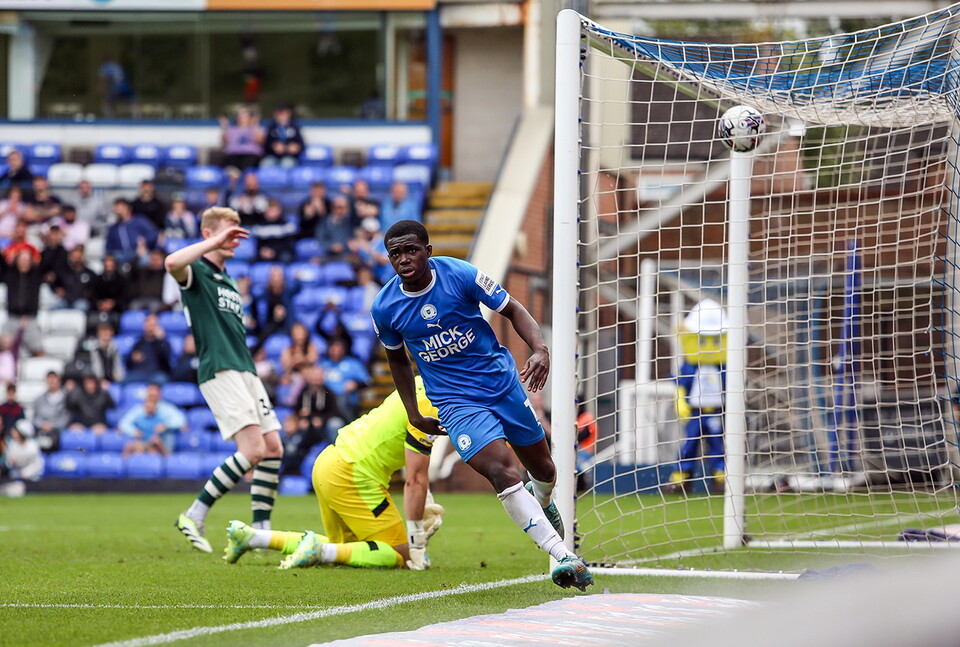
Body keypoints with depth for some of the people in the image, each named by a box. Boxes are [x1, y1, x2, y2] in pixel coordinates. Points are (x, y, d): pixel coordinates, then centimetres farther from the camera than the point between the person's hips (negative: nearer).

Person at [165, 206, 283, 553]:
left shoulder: (229, 282, 24)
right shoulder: (197, 273, -2)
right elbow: (173, 263, -28)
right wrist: (215, 242, -21)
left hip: (245, 371, 9)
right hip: (219, 371, -9)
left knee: (273, 448, 2)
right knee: (253, 449, -18)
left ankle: (261, 530, 7)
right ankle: (194, 516, -12)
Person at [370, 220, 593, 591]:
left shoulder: (461, 275, -13)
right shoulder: (385, 308, -7)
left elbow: (512, 310, -2)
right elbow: (397, 357, 13)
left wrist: (540, 349, -19)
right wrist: (413, 413, 11)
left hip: (503, 381, 1)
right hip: (456, 403, -1)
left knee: (541, 467, 13)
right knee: (501, 471, -23)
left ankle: (542, 501, 54)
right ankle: (564, 558, -28)